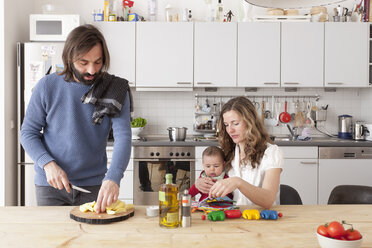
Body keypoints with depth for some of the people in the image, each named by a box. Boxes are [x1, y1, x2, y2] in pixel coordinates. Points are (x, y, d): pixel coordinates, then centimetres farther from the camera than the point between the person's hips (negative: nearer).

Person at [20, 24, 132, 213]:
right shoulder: (47, 86, -6)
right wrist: (48, 164, -19)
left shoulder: (115, 90, -7)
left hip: (94, 185, 0)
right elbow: (28, 133, -1)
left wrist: (113, 178, -32)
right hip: (50, 185, 0)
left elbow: (123, 137, -16)